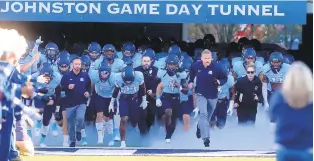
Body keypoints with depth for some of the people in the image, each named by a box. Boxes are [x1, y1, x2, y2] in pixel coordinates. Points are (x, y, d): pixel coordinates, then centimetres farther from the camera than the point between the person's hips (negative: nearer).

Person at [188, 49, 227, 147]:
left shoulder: (216, 67, -18)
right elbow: (191, 73, 14)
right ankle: (206, 138, -21)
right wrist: (191, 82, 5)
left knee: (208, 116, 16)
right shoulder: (196, 66, -11)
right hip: (201, 94, -1)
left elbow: (224, 78, -7)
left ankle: (200, 127, 48)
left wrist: (219, 82, -26)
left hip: (212, 95, 1)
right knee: (203, 114, -18)